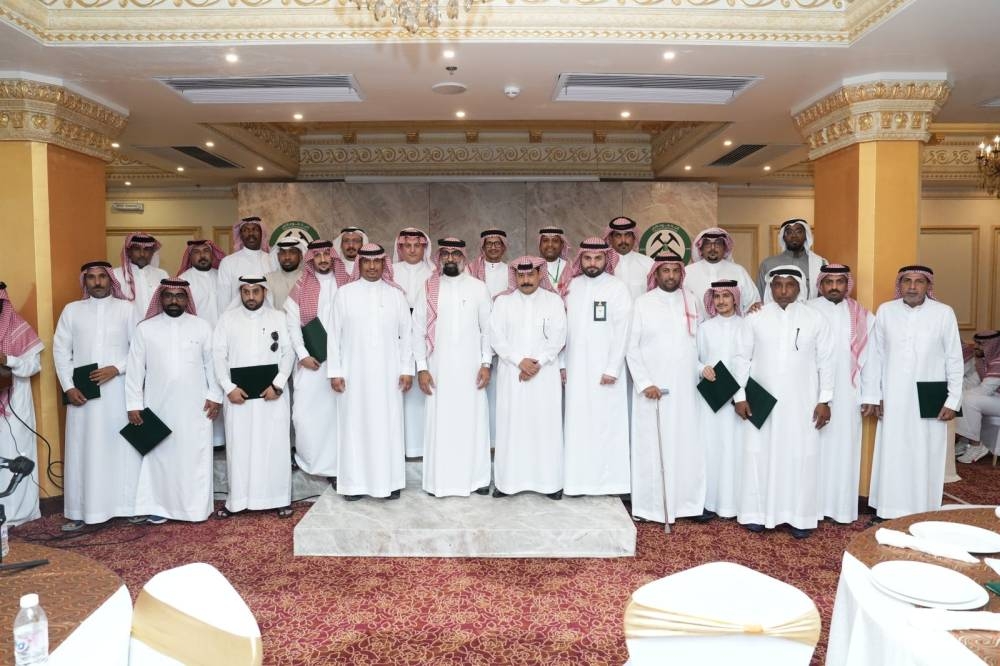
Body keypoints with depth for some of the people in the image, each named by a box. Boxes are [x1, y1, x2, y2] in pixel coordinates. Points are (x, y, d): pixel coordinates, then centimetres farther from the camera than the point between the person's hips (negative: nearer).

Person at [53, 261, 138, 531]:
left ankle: (130, 505, 9)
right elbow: (60, 350, 7)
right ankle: (82, 511, 9)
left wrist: (117, 368, -13)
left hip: (119, 390, -1)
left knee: (123, 447, 1)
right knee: (84, 450, 2)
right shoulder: (71, 310, 10)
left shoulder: (127, 308, 5)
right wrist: (68, 387, -3)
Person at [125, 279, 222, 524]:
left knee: (195, 456, 4)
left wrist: (215, 396, 0)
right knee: (159, 456, 6)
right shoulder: (145, 328, 2)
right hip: (158, 407, 0)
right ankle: (158, 506, 16)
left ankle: (197, 507, 13)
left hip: (195, 407, 0)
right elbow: (135, 369, 2)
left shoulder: (202, 326, 3)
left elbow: (212, 363, 5)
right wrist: (134, 404, -1)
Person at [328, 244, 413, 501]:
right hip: (355, 372, 0)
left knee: (388, 425, 4)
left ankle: (390, 481, 14)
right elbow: (334, 334, 2)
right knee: (355, 425, 3)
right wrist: (334, 371, -3)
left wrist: (407, 369, 0)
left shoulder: (396, 294, 5)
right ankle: (355, 482, 12)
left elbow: (406, 334, 6)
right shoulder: (345, 293, 3)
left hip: (388, 373, 1)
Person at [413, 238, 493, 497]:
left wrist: (486, 363, -3)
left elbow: (488, 328, 3)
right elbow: (418, 330, 3)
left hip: (470, 368, 0)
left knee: (473, 421, 4)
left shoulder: (478, 287, 3)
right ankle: (439, 480, 13)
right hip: (438, 368, 0)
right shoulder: (428, 288, 3)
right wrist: (421, 367, -3)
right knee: (439, 422, 3)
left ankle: (476, 477, 15)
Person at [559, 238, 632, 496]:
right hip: (576, 368, 4)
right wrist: (562, 363, 5)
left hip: (605, 368, -4)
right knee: (577, 421, 5)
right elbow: (565, 327, 9)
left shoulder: (618, 288, -4)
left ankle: (609, 479, 9)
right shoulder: (571, 286, 9)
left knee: (607, 421, 0)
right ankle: (579, 479, 14)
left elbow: (622, 331, -8)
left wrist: (612, 369, -13)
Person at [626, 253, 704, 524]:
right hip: (652, 388, -3)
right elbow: (632, 348, -2)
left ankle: (687, 502, 15)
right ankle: (651, 506, 9)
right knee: (652, 447, 1)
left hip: (685, 388, 3)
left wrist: (702, 367, 0)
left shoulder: (690, 300, 9)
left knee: (686, 445, 5)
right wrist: (644, 383, -10)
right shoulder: (642, 303, 0)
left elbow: (698, 341, 14)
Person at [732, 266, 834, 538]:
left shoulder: (816, 319, 0)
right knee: (760, 457, 5)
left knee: (801, 459, 3)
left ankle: (800, 516, 14)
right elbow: (742, 358, 3)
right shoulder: (755, 318, 0)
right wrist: (740, 396, -1)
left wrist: (824, 400, -1)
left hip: (801, 403, 0)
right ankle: (758, 512, 16)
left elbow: (825, 361, 3)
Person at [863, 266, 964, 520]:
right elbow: (876, 356, 3)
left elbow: (954, 359, 1)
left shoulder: (944, 313, -4)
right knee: (891, 456, 5)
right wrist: (872, 395, 3)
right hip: (893, 400, 1)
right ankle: (888, 512, 15)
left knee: (925, 459, 5)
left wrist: (953, 400, -2)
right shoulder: (885, 311, 0)